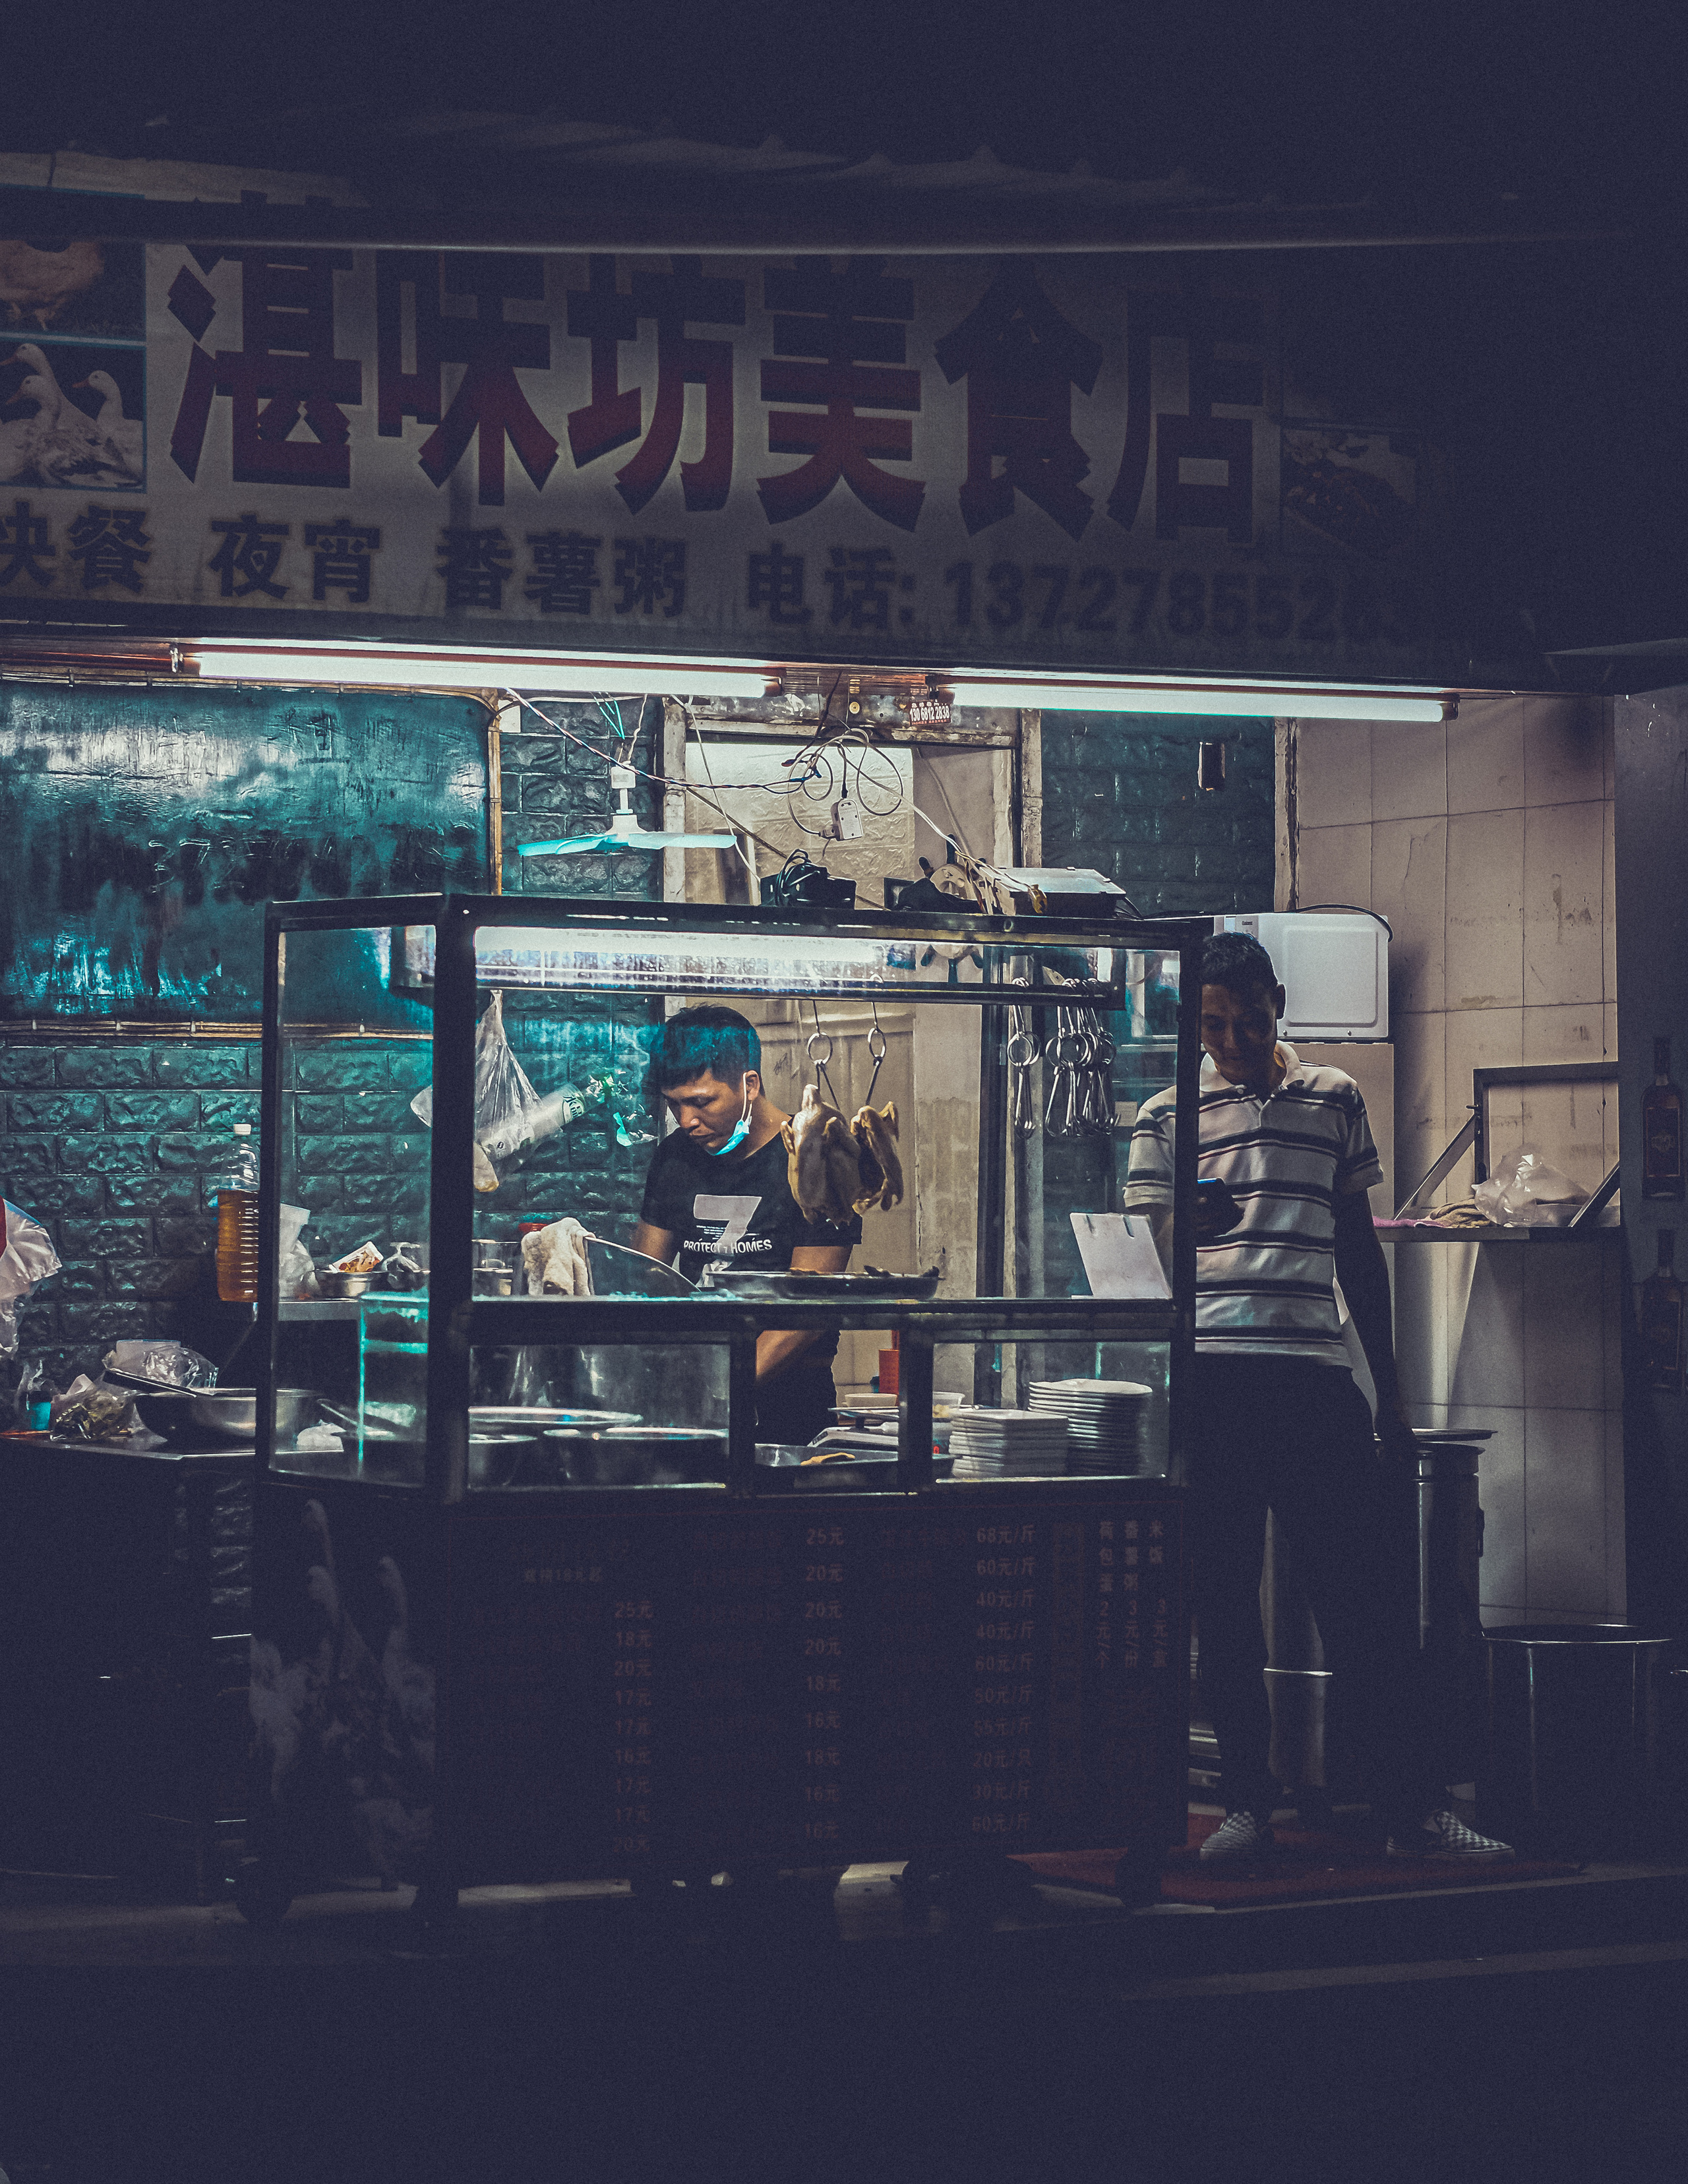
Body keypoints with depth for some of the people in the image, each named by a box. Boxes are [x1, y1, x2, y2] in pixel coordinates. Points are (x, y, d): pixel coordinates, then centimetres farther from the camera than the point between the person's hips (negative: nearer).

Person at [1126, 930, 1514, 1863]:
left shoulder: (1334, 1099, 14)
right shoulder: (1168, 1115, 7)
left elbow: (1359, 1250, 18)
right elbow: (1148, 1259, 3)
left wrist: (1389, 1390, 17)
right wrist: (1189, 1223, -21)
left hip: (1316, 1375, 1)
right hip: (1209, 1376, -1)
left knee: (1362, 1593, -1)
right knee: (1222, 1596, 2)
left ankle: (1415, 1809, 1)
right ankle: (1246, 1804, 10)